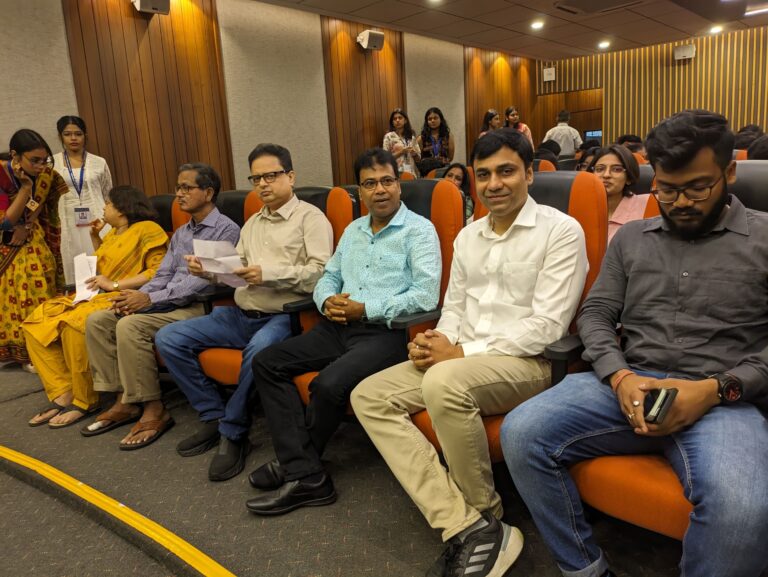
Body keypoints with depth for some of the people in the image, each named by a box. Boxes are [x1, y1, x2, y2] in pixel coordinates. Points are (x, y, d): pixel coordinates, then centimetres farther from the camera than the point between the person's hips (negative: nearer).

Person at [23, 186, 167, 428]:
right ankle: (63, 394, -12)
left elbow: (158, 271, -18)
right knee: (37, 322, -9)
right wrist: (95, 237, 25)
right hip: (97, 295, 10)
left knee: (74, 324, -34)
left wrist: (115, 284, -17)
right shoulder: (114, 232, 23)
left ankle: (84, 401, -19)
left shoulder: (147, 229, -5)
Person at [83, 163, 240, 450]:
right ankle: (124, 401, 0)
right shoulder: (180, 233, 21)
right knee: (97, 320, -2)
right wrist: (136, 296, -6)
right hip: (166, 302, 9)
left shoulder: (226, 230, -7)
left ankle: (153, 410, -17)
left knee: (130, 326, -28)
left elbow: (202, 280, -17)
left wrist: (150, 299, -20)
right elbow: (163, 276, 15)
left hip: (200, 306, -9)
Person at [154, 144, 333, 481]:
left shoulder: (310, 217, -1)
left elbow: (321, 273, -14)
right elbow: (236, 271, 20)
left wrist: (269, 273, -22)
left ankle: (233, 433, -16)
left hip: (282, 316, -7)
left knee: (259, 349, -40)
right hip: (240, 315, 8)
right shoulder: (253, 222, 23)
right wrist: (208, 270, 0)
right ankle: (215, 416, 3)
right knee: (168, 338, -2)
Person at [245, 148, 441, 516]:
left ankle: (293, 461, 1)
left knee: (329, 384, -31)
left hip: (385, 331, -7)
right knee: (266, 362, -6)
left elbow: (426, 295, -14)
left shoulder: (419, 230, -2)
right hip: (339, 326, 8)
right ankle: (306, 475, -14)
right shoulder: (353, 230, 20)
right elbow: (328, 276, 22)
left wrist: (366, 309, -13)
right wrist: (327, 301, -2)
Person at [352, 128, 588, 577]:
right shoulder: (467, 236, 14)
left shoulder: (562, 230, -7)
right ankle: (468, 526, -19)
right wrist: (438, 343, -5)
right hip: (461, 360, 8)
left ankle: (487, 516, -8)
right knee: (369, 396, -9)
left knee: (444, 384, -36)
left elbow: (547, 327, -14)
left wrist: (462, 351, -16)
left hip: (528, 363, -7)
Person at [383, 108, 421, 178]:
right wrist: (401, 152, -12)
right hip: (397, 173, -3)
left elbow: (418, 158, 15)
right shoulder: (389, 136, 1)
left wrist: (415, 153, -6)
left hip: (412, 172, 4)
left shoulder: (412, 136, 12)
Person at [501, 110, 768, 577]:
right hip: (630, 385, 3)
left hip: (723, 400, -3)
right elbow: (596, 315, 11)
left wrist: (717, 389, -15)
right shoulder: (631, 237, 17)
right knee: (522, 434, -20)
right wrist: (620, 376, -9)